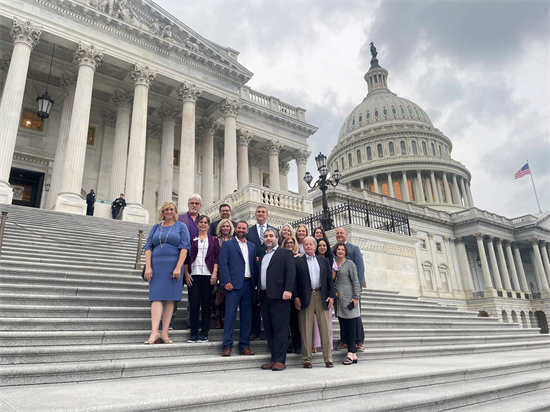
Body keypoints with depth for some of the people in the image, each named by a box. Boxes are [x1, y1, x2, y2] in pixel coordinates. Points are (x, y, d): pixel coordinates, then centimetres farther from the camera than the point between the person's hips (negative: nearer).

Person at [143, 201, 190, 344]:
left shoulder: (181, 227, 7)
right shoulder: (156, 227, 15)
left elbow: (184, 248, -3)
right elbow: (148, 247, 9)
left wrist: (178, 268, -13)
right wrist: (148, 267, -4)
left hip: (173, 266, -2)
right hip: (157, 266, 2)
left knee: (169, 299, -1)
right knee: (157, 297, -7)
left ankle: (164, 333, 2)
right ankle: (154, 332, -12)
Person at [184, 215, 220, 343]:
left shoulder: (213, 240, 11)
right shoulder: (191, 240, 12)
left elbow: (217, 257, 4)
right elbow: (186, 257, 9)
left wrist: (214, 273, -6)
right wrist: (186, 274, -1)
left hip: (207, 275, 0)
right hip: (194, 275, 0)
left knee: (206, 304, 2)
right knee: (194, 304, -3)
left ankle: (204, 333, 8)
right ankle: (194, 333, 4)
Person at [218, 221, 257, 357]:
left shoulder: (252, 246, 17)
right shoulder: (227, 244, 4)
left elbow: (254, 265, 15)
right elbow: (223, 264, -4)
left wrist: (255, 282, 4)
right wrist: (226, 282, -13)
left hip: (248, 284, 4)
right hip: (234, 284, -4)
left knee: (247, 315, 6)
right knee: (230, 314, -5)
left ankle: (244, 346, 14)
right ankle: (227, 346, 2)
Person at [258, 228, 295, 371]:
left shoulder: (285, 253, 4)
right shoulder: (262, 256, 23)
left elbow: (291, 272, -7)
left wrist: (288, 290, -19)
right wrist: (259, 296, 14)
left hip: (279, 296, -7)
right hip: (264, 297, 7)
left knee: (280, 329, -5)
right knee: (268, 329, 8)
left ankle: (280, 360, -1)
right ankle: (274, 359, 15)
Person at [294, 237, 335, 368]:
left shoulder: (324, 261, 15)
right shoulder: (297, 261, 7)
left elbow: (330, 279, 12)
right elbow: (294, 280, 2)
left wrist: (331, 296, 1)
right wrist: (296, 297, -7)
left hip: (322, 297, 2)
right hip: (306, 297, -2)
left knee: (325, 329, 4)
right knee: (306, 330, 1)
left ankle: (328, 359, 12)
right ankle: (306, 359, 9)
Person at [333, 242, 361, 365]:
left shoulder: (350, 264, 0)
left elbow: (355, 282, -3)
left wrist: (356, 297, -11)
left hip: (349, 300, -5)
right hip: (339, 301, 5)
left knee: (350, 328, -4)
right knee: (343, 328, 5)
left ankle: (350, 354, 0)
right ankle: (354, 354, 12)